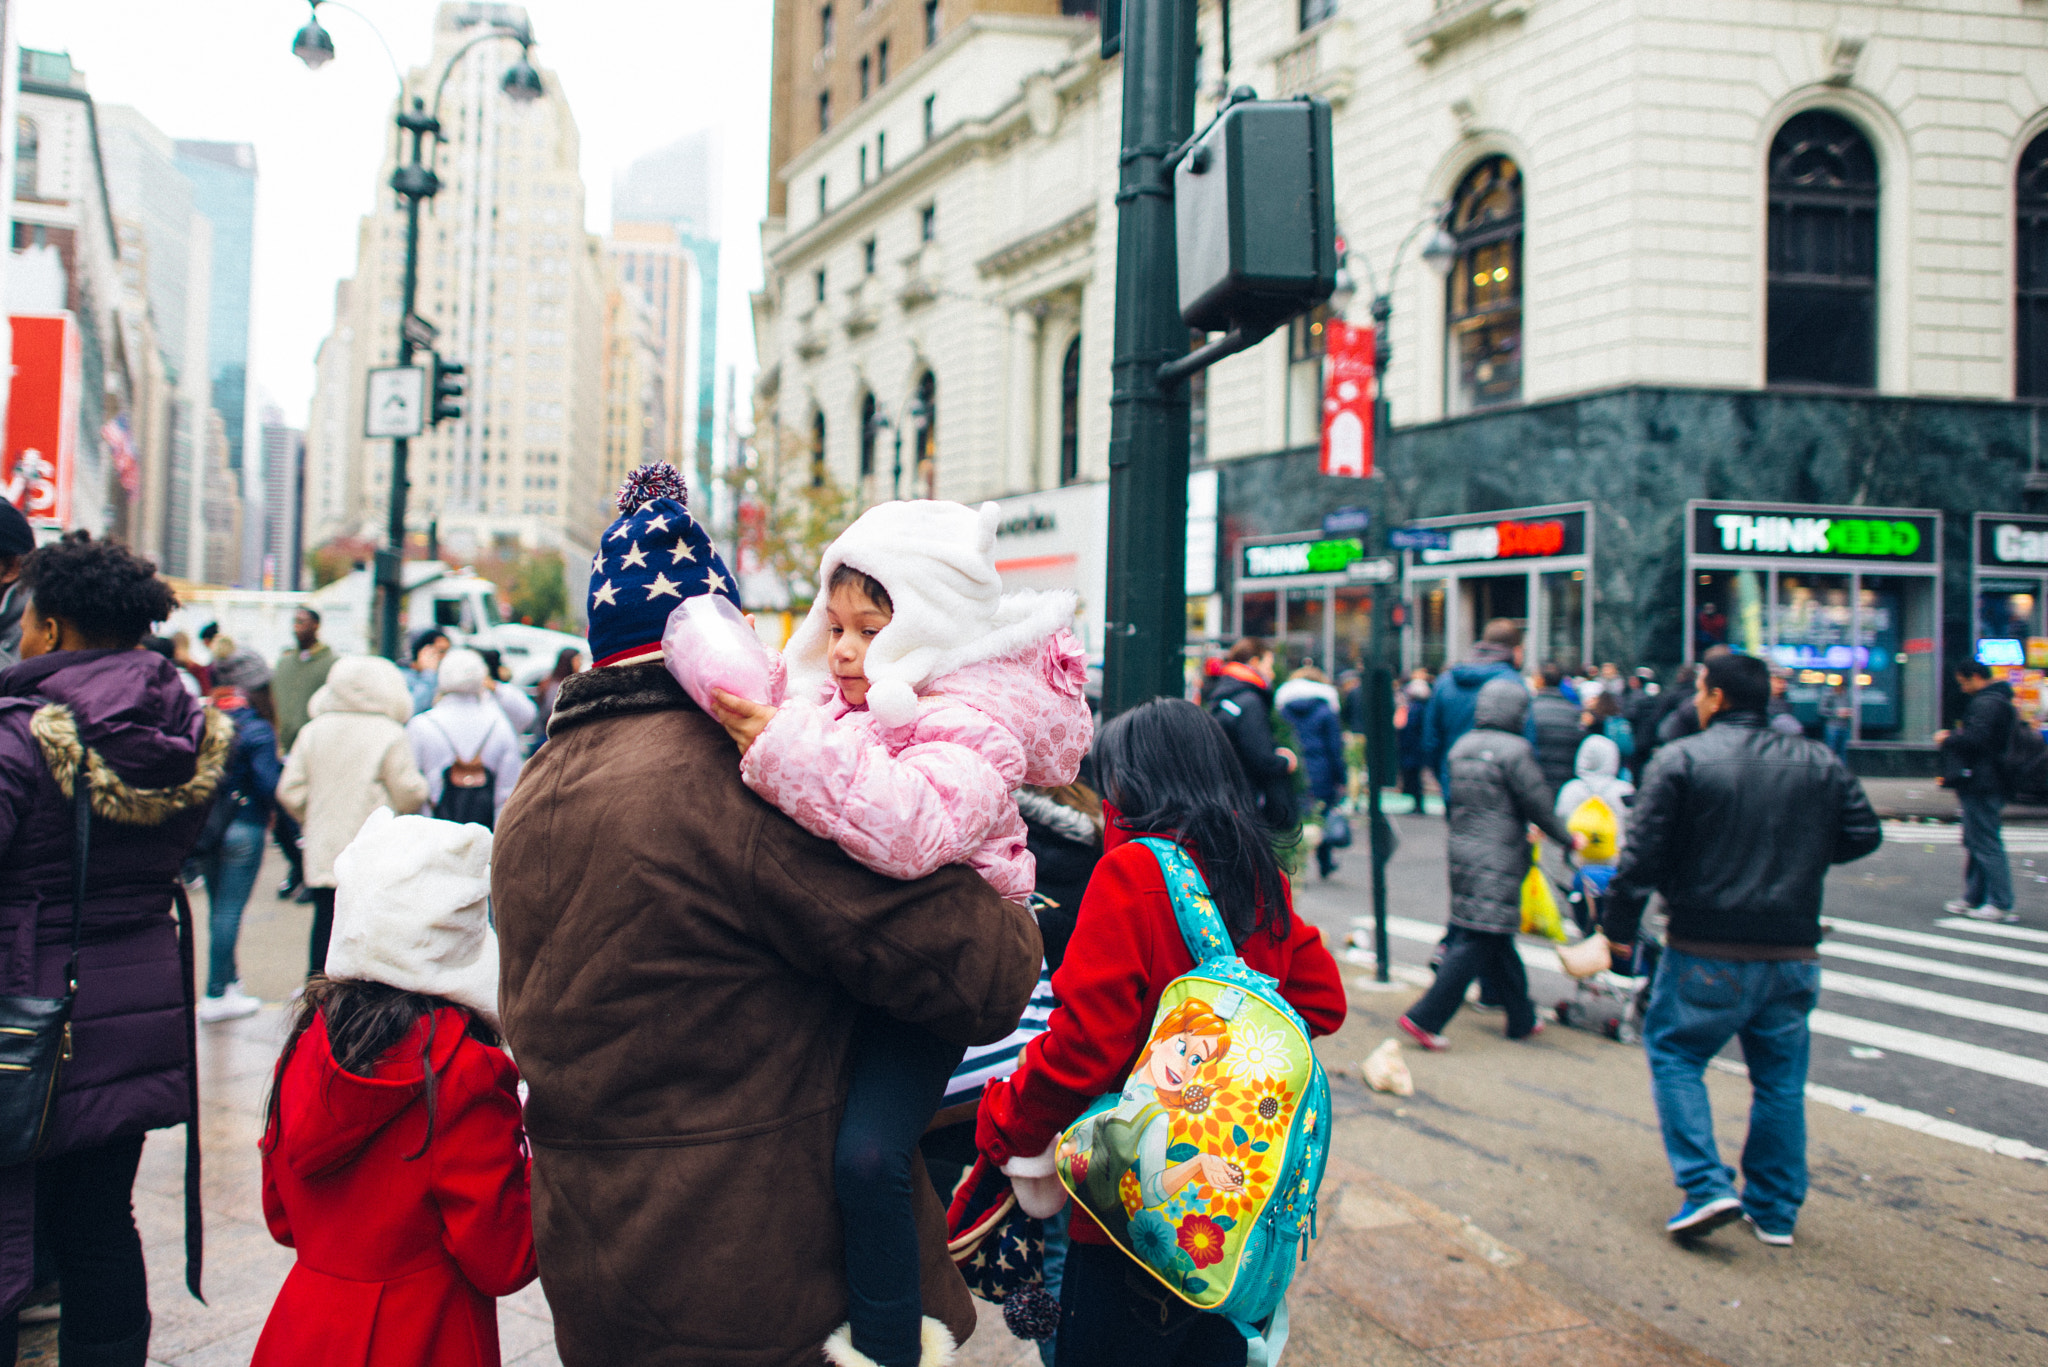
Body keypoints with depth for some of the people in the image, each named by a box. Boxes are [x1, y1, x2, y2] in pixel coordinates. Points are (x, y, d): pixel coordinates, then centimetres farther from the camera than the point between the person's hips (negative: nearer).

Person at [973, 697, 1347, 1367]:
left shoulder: (1131, 871, -16)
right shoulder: (1262, 876, 4)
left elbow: (1081, 1042, -19)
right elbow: (1321, 1002, 12)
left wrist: (1002, 1124, -5)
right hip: (1237, 1200, 7)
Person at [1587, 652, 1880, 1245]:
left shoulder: (1681, 759, -8)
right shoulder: (1818, 763, 5)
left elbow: (1643, 854, -12)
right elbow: (1864, 834, 9)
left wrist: (1616, 926, -3)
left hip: (1708, 953, -4)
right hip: (1793, 953, 4)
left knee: (1674, 1055, 10)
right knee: (1780, 1078, 15)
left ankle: (1706, 1186, -3)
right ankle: (1775, 1210, 21)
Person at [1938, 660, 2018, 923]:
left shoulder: (1985, 703, -16)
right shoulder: (2002, 701, 18)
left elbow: (1975, 739, -25)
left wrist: (1947, 739, -10)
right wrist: (1956, 735, 17)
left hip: (1979, 786, -11)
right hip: (1992, 784, 11)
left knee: (1986, 844, -7)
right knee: (1975, 842, 15)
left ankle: (2001, 904, -5)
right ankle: (1973, 898, 20)